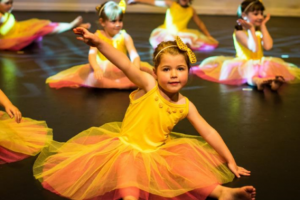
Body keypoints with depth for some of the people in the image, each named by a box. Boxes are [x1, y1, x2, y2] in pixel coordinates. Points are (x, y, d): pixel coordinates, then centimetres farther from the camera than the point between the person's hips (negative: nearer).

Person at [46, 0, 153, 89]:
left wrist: (136, 69, -36)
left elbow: (134, 55, -15)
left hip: (122, 70, -1)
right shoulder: (98, 36, -4)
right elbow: (92, 54, -17)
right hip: (102, 69, 1)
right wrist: (97, 68, -38)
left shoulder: (125, 37, -4)